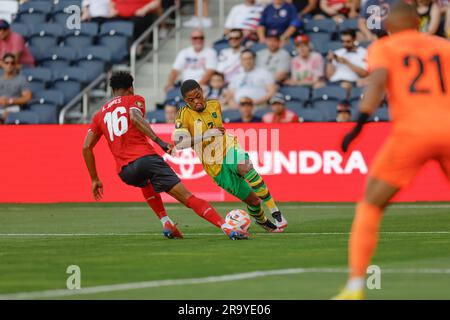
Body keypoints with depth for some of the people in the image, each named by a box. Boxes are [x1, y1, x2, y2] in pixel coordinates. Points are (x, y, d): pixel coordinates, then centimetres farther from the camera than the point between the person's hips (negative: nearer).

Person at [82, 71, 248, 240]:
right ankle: (227, 228, -22)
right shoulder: (134, 100, 13)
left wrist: (95, 179, 23)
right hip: (146, 158, -4)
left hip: (125, 172, 4)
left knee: (146, 183, 40)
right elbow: (135, 118, -11)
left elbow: (86, 147, 17)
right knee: (188, 198, -7)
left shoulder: (99, 114, 24)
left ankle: (166, 223, 24)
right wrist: (159, 141, -20)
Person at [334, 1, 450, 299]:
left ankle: (355, 286, -3)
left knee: (369, 206, 9)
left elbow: (378, 81, -7)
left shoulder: (383, 47, 12)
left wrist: (360, 124, -13)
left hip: (411, 131, -2)